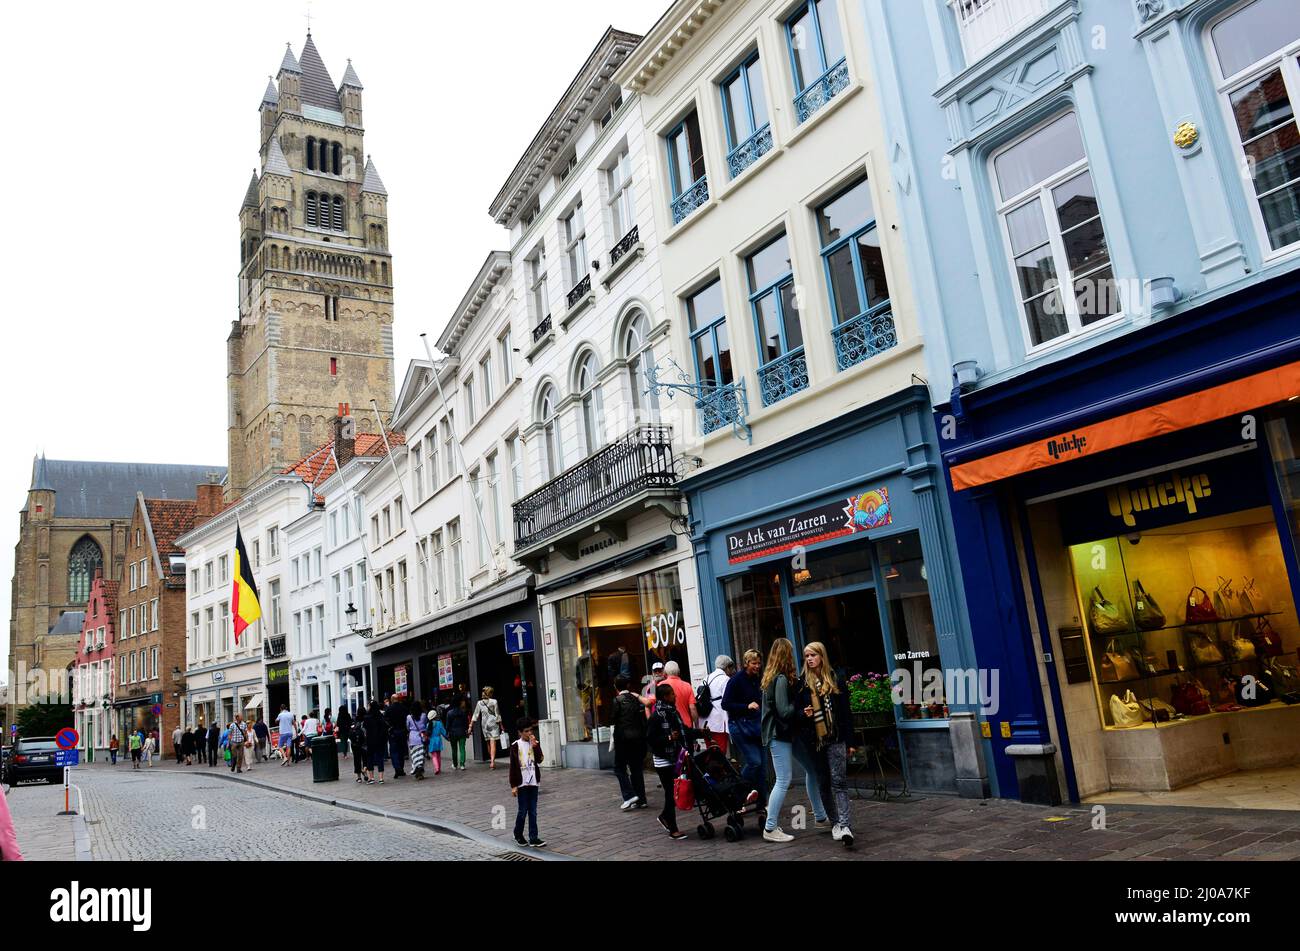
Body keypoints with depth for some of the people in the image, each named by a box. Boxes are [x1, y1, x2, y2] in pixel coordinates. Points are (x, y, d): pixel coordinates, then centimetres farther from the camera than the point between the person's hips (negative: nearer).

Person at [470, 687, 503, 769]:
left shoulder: (479, 703, 2)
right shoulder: (494, 701, -6)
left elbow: (475, 715, 0)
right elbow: (497, 715, -4)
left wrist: (471, 726, 5)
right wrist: (501, 725, 5)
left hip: (484, 725, 3)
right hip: (493, 724, -3)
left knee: (488, 743, 18)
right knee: (493, 743, -7)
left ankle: (491, 759, 28)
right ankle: (492, 761, -19)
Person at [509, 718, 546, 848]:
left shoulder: (535, 744, 6)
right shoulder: (515, 746, -6)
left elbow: (539, 760, -6)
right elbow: (513, 766, -6)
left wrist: (535, 746, -16)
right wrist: (513, 785, -8)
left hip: (533, 782, 4)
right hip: (522, 783, -3)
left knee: (533, 812, 5)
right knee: (523, 811, 3)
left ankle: (533, 838, 9)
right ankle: (518, 835, 23)